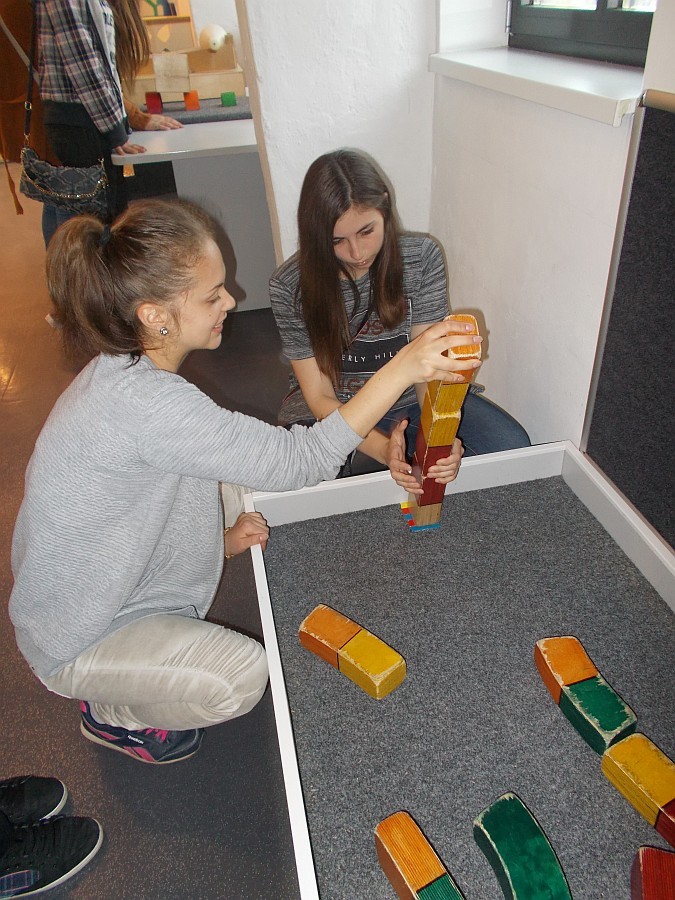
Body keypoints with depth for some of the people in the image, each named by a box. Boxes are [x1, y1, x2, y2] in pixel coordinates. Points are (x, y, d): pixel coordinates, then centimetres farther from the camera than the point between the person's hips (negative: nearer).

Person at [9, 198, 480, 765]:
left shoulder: (124, 373, -3)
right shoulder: (142, 402, -36)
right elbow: (297, 460, -37)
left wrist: (219, 540, -6)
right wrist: (401, 370, -36)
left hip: (96, 590, 9)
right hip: (76, 639, -9)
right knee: (242, 676, -22)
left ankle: (129, 674, 20)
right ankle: (111, 712, 10)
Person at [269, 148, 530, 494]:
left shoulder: (422, 256, -13)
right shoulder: (289, 288, -19)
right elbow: (320, 397, -17)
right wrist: (382, 448, -36)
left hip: (409, 399, 2)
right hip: (333, 411, -1)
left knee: (512, 445, -16)